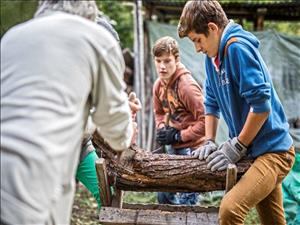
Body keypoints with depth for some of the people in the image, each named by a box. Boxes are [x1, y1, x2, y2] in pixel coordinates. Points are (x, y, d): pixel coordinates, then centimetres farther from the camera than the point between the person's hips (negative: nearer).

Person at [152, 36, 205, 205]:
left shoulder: (187, 86, -21)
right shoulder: (158, 85, 3)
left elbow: (205, 121, -22)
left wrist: (178, 136, -17)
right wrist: (162, 129, 0)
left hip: (192, 149, -8)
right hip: (173, 148, 8)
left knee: (186, 201, -5)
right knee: (164, 195, 16)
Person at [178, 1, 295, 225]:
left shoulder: (238, 47, -18)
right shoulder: (213, 55, 9)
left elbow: (261, 105, -23)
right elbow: (212, 103, 17)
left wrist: (236, 147, -15)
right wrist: (209, 143, 4)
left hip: (272, 150, -9)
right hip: (253, 151, 9)